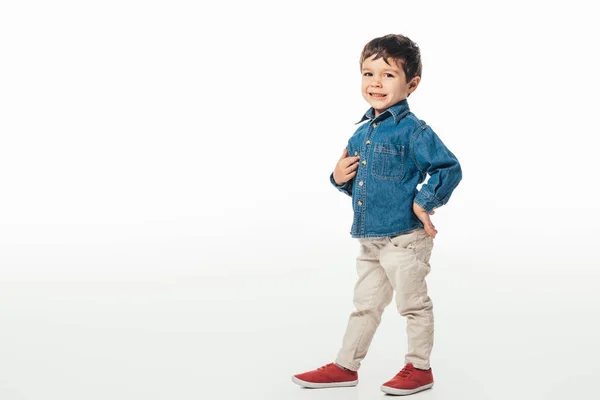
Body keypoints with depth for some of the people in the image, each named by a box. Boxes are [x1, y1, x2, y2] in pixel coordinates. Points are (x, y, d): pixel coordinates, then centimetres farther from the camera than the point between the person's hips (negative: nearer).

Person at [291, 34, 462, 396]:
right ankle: (346, 367, 27)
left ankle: (419, 368, 22)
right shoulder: (362, 133, 10)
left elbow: (450, 168, -16)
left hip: (405, 239, -8)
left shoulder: (413, 130, -13)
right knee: (365, 305, 17)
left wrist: (424, 203, -20)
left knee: (414, 305, 6)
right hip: (369, 239, 8)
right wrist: (340, 178, 1)